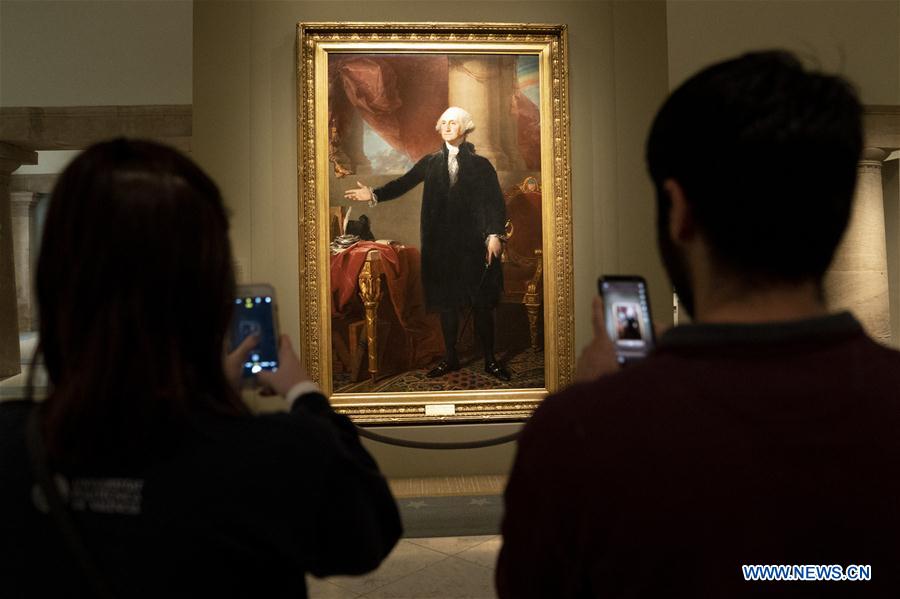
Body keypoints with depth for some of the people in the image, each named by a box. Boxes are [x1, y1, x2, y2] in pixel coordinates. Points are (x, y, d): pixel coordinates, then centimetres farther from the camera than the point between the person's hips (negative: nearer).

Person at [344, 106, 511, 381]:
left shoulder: (480, 164, 2)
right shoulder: (431, 162, 10)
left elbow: (496, 203, -2)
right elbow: (403, 183, 6)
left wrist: (495, 235, -13)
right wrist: (374, 194, -7)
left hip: (475, 244, -2)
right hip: (441, 245, 3)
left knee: (482, 304, 1)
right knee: (446, 302, 9)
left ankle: (490, 360, 13)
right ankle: (450, 358, 21)